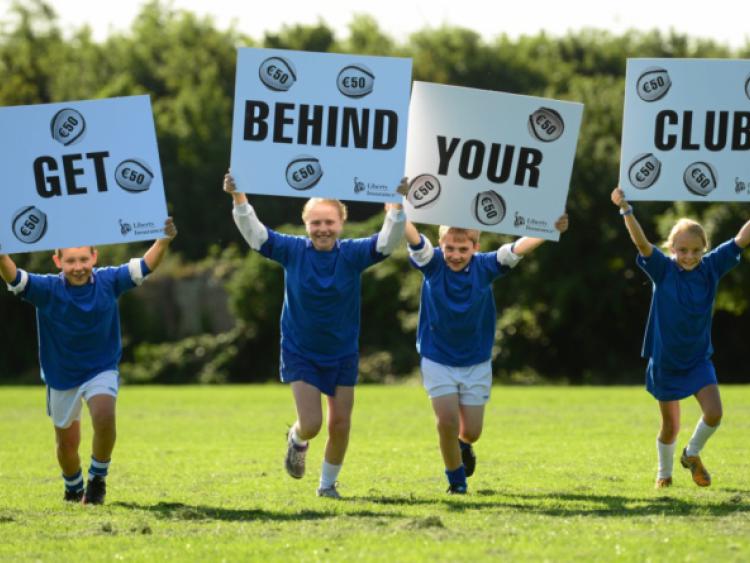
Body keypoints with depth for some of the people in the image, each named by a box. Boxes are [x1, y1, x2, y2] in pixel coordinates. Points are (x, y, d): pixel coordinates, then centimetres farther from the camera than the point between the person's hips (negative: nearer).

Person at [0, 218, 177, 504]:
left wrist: (164, 239, -29)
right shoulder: (47, 289, -19)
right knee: (67, 443, 13)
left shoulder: (108, 281, -14)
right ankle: (74, 489, 44)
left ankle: (98, 478, -3)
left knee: (104, 416, -29)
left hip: (101, 370, -1)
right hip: (61, 375, 1)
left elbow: (145, 266, -13)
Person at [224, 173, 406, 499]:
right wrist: (238, 198, -36)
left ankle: (328, 484, 27)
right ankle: (296, 441, 29)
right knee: (311, 424, -10)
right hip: (300, 353, -1)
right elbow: (253, 232, -19)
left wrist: (396, 207, -40)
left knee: (340, 425, 4)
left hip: (343, 355, 1)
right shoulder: (292, 251, -12)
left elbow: (388, 241, -23)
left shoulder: (353, 254, -12)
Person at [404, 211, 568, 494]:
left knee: (471, 431, 5)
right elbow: (413, 239, -32)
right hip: (437, 360, -1)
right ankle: (456, 481, 12)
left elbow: (518, 248, -27)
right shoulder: (433, 263, -15)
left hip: (476, 362, 1)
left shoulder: (485, 266, -13)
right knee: (447, 422, -11)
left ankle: (462, 446, 43)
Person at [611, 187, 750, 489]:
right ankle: (664, 472, 33)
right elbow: (641, 242, -28)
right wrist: (625, 210, -42)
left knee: (713, 413, -13)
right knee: (670, 426, 7)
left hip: (699, 358, 2)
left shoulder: (711, 267, -6)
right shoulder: (663, 270, -13)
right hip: (665, 361, -2)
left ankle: (692, 454, 17)